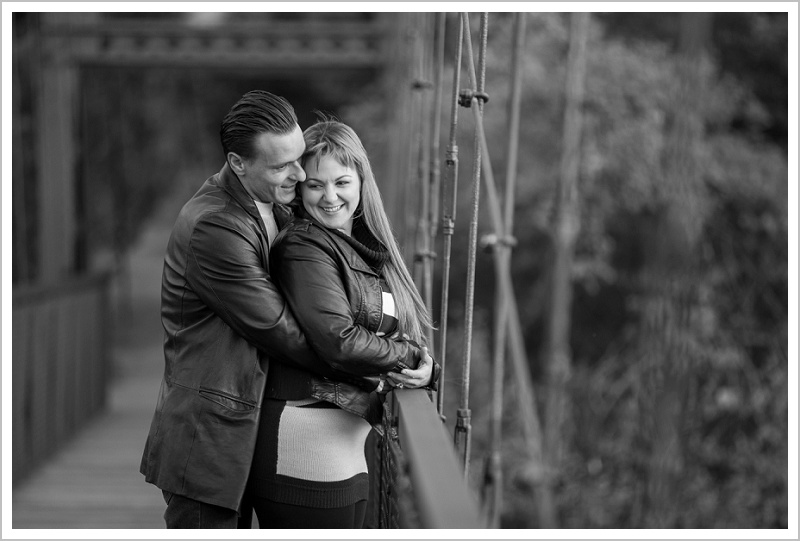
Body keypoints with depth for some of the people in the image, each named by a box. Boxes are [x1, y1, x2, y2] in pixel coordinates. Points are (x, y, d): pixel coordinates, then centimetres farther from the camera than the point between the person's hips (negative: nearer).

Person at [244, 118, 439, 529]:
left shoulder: (366, 247, 14)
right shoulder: (304, 248, -13)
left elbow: (407, 331, 10)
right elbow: (338, 341, -24)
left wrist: (428, 371, -11)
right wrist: (405, 359, -9)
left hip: (350, 441, 9)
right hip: (305, 431, -9)